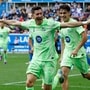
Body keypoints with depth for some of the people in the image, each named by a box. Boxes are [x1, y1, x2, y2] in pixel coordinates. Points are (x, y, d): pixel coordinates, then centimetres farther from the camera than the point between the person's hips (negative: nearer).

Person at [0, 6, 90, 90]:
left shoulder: (50, 23, -12)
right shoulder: (30, 23, 1)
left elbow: (68, 24, -17)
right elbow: (14, 22, 16)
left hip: (49, 60, -3)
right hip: (36, 59, 3)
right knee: (29, 82, -15)